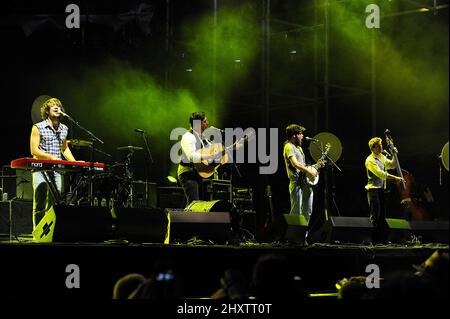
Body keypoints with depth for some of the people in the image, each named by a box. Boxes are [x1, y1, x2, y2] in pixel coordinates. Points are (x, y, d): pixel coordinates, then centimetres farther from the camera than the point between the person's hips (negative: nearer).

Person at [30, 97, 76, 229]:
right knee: (39, 205, -4)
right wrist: (50, 156, -21)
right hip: (41, 170, -4)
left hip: (58, 171, 4)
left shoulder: (64, 129, 14)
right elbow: (34, 150, -7)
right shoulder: (38, 128, -2)